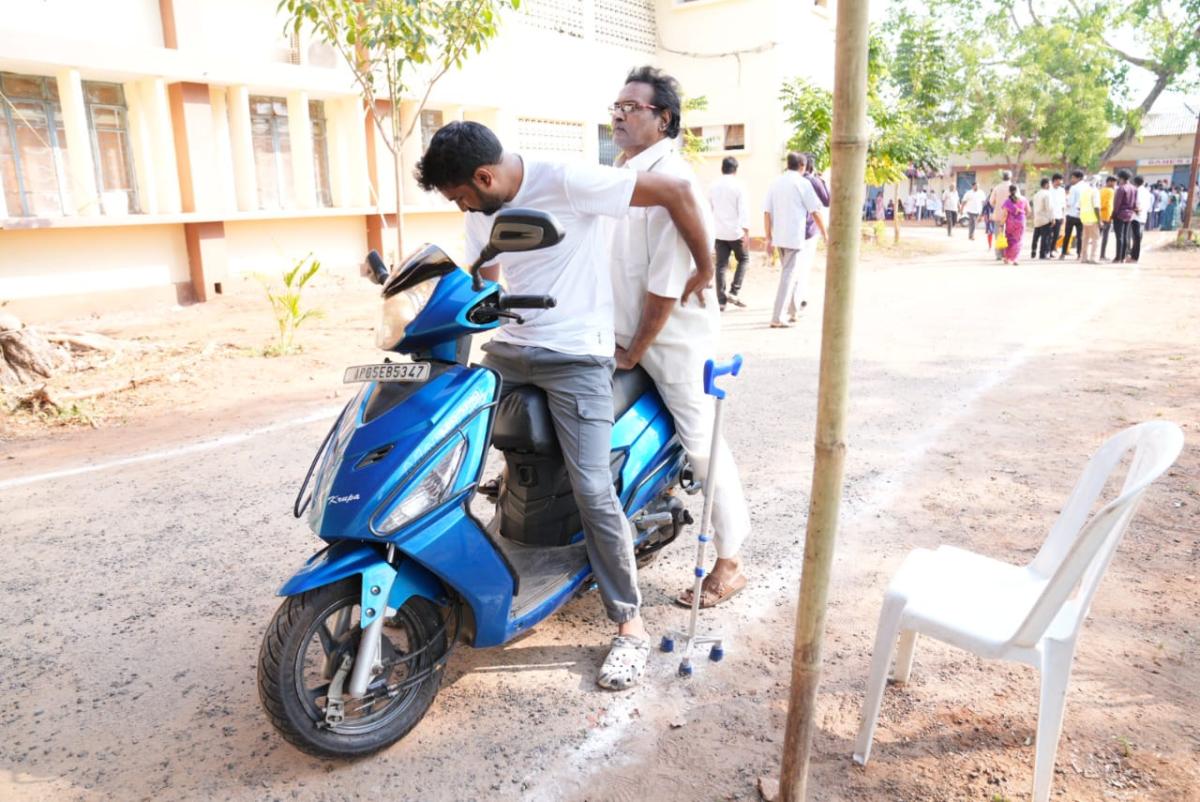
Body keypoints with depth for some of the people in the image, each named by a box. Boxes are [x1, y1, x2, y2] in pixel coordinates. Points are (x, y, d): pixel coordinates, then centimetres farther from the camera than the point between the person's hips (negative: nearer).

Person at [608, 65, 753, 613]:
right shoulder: (621, 173, 11)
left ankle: (729, 563, 13)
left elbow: (667, 284, -22)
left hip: (672, 338, -9)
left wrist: (633, 354, -16)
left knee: (702, 444, -1)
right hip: (623, 333, 9)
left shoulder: (669, 179, -18)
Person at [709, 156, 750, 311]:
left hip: (718, 232, 4)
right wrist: (746, 231, -17)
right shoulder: (738, 185, -8)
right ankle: (733, 292, 2)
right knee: (743, 259, 14)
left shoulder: (713, 186, 6)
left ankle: (721, 300, 3)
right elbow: (743, 210, -15)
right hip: (735, 231, -4)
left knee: (721, 265, 5)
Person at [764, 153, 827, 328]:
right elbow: (815, 212, -7)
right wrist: (825, 235, 3)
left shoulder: (775, 182, 9)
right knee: (788, 276, -6)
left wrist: (769, 238, 11)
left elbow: (766, 212, 6)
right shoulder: (802, 183, -6)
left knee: (791, 273, 21)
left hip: (778, 237, 6)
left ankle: (794, 311, 29)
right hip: (795, 237, -6)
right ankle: (776, 319, -10)